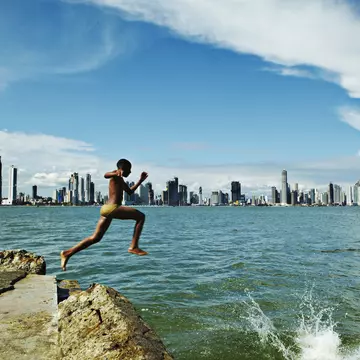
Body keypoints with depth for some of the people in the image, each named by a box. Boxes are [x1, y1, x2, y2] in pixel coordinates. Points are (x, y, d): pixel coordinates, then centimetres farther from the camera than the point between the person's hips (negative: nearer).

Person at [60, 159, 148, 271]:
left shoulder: (121, 180, 29)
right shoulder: (116, 175, 0)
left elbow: (130, 192, 42)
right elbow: (106, 175, -23)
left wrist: (141, 180, 39)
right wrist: (116, 174, -44)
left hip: (107, 208, 10)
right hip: (112, 207, -10)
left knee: (95, 238, 11)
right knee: (141, 216, -6)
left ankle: (67, 253, 11)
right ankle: (133, 247, -9)